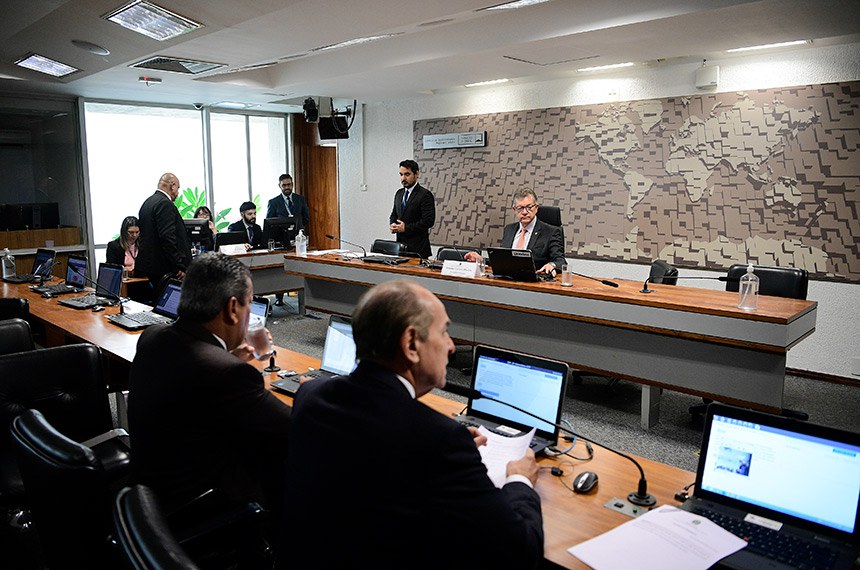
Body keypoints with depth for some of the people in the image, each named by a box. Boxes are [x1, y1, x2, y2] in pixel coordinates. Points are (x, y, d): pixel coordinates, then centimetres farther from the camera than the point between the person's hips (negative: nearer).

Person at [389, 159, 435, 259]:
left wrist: (406, 228, -16)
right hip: (400, 244, 6)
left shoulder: (425, 195, -9)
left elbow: (428, 221, -16)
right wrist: (393, 225, 1)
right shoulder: (399, 193, 15)